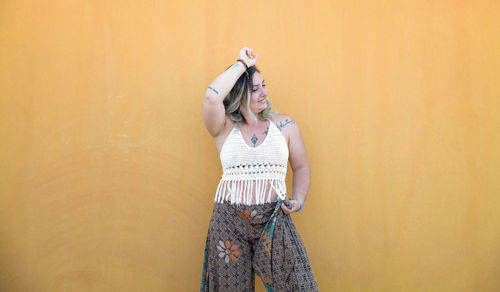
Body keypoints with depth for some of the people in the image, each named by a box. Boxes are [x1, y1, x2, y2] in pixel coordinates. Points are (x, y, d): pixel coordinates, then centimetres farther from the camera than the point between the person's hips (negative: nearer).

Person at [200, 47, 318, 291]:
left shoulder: (284, 124, 7)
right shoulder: (224, 128, 2)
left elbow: (301, 167, 14)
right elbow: (212, 97, -18)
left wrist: (299, 200, -3)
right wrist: (242, 64, -9)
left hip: (273, 218, 1)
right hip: (229, 219, 0)